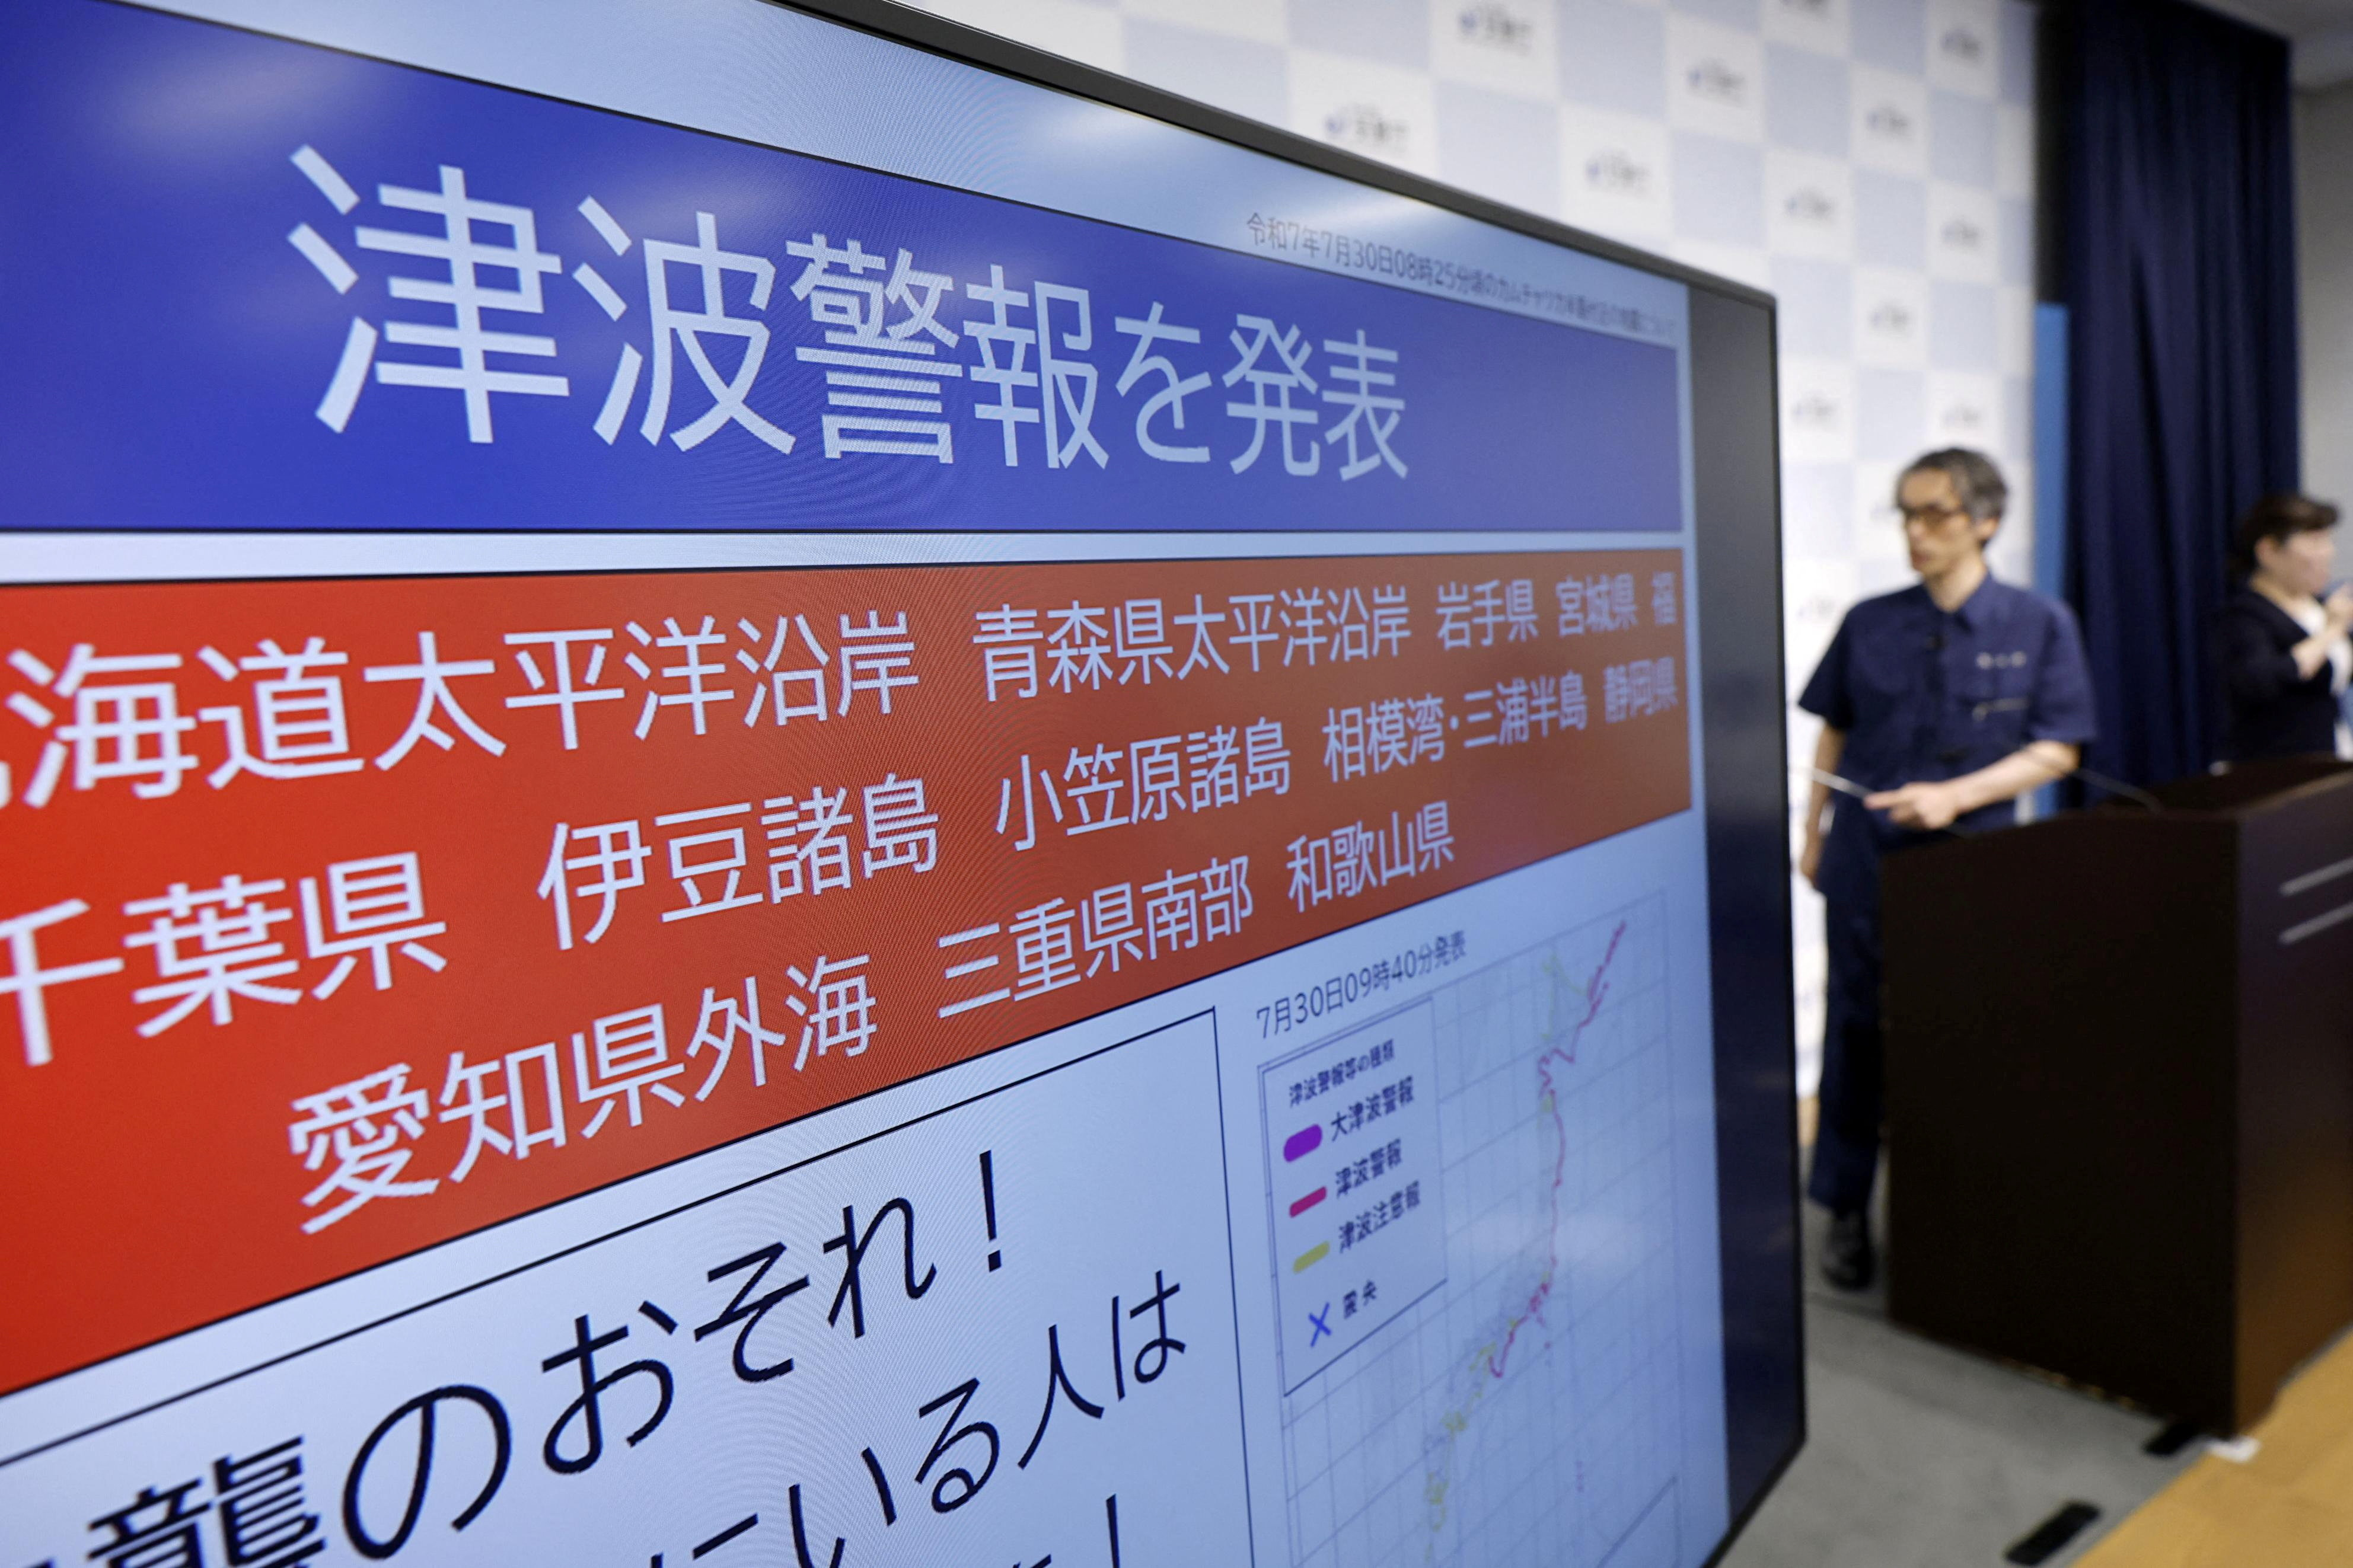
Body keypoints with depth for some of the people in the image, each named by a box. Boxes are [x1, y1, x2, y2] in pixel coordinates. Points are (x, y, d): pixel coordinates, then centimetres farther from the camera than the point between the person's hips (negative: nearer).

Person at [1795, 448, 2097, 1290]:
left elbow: (2058, 749, -4)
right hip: (1866, 857, 1)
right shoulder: (1870, 624, 2)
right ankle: (1847, 1212, 19)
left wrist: (1954, 796, -18)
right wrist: (1813, 835, 9)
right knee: (1856, 1029, 6)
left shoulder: (2039, 624, -2)